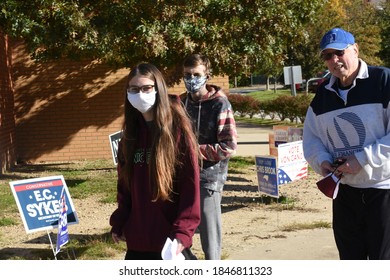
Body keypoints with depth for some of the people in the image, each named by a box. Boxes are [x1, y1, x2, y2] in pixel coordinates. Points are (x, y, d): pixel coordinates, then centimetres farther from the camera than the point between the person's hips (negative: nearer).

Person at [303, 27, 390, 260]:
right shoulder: (323, 96, 9)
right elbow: (311, 137, 16)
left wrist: (363, 159, -20)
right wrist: (322, 161, -4)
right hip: (345, 191, 6)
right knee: (350, 258, 16)